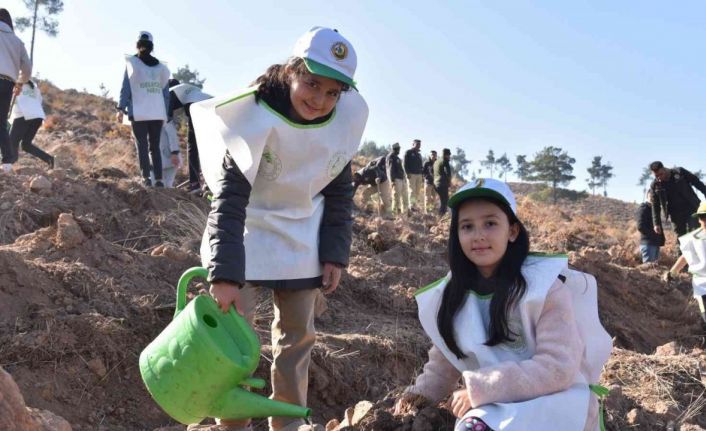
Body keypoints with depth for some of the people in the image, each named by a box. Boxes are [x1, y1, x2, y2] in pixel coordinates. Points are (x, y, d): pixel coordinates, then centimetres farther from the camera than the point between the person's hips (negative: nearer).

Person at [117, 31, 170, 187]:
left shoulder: (132, 63, 3)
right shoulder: (160, 67, 14)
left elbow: (126, 87, -3)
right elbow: (165, 92, 14)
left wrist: (121, 108, -3)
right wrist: (165, 113, 17)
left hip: (139, 112, -3)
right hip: (158, 113, 3)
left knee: (142, 146, -1)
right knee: (155, 146, 8)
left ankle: (146, 178, -11)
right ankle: (159, 180, -1)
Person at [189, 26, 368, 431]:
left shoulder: (345, 121, -12)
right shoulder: (256, 114, -26)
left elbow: (340, 191, 1)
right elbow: (229, 197, -28)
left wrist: (335, 253, -4)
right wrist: (225, 273, -33)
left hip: (302, 240, 4)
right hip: (247, 232, -4)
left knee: (299, 333, 11)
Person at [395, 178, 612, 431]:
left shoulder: (544, 283, -12)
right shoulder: (452, 295, 3)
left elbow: (558, 367, -18)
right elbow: (445, 357, 17)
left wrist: (479, 390, -20)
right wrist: (424, 390, -1)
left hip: (554, 401, -4)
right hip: (496, 407, 4)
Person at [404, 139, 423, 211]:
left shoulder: (419, 154, 22)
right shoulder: (408, 152, 1)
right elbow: (405, 164, -6)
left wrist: (422, 172, 12)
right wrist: (407, 173, -15)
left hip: (419, 174, 7)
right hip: (411, 174, -7)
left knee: (418, 191, 4)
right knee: (412, 190, -10)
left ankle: (416, 205, 8)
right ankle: (412, 206, -11)